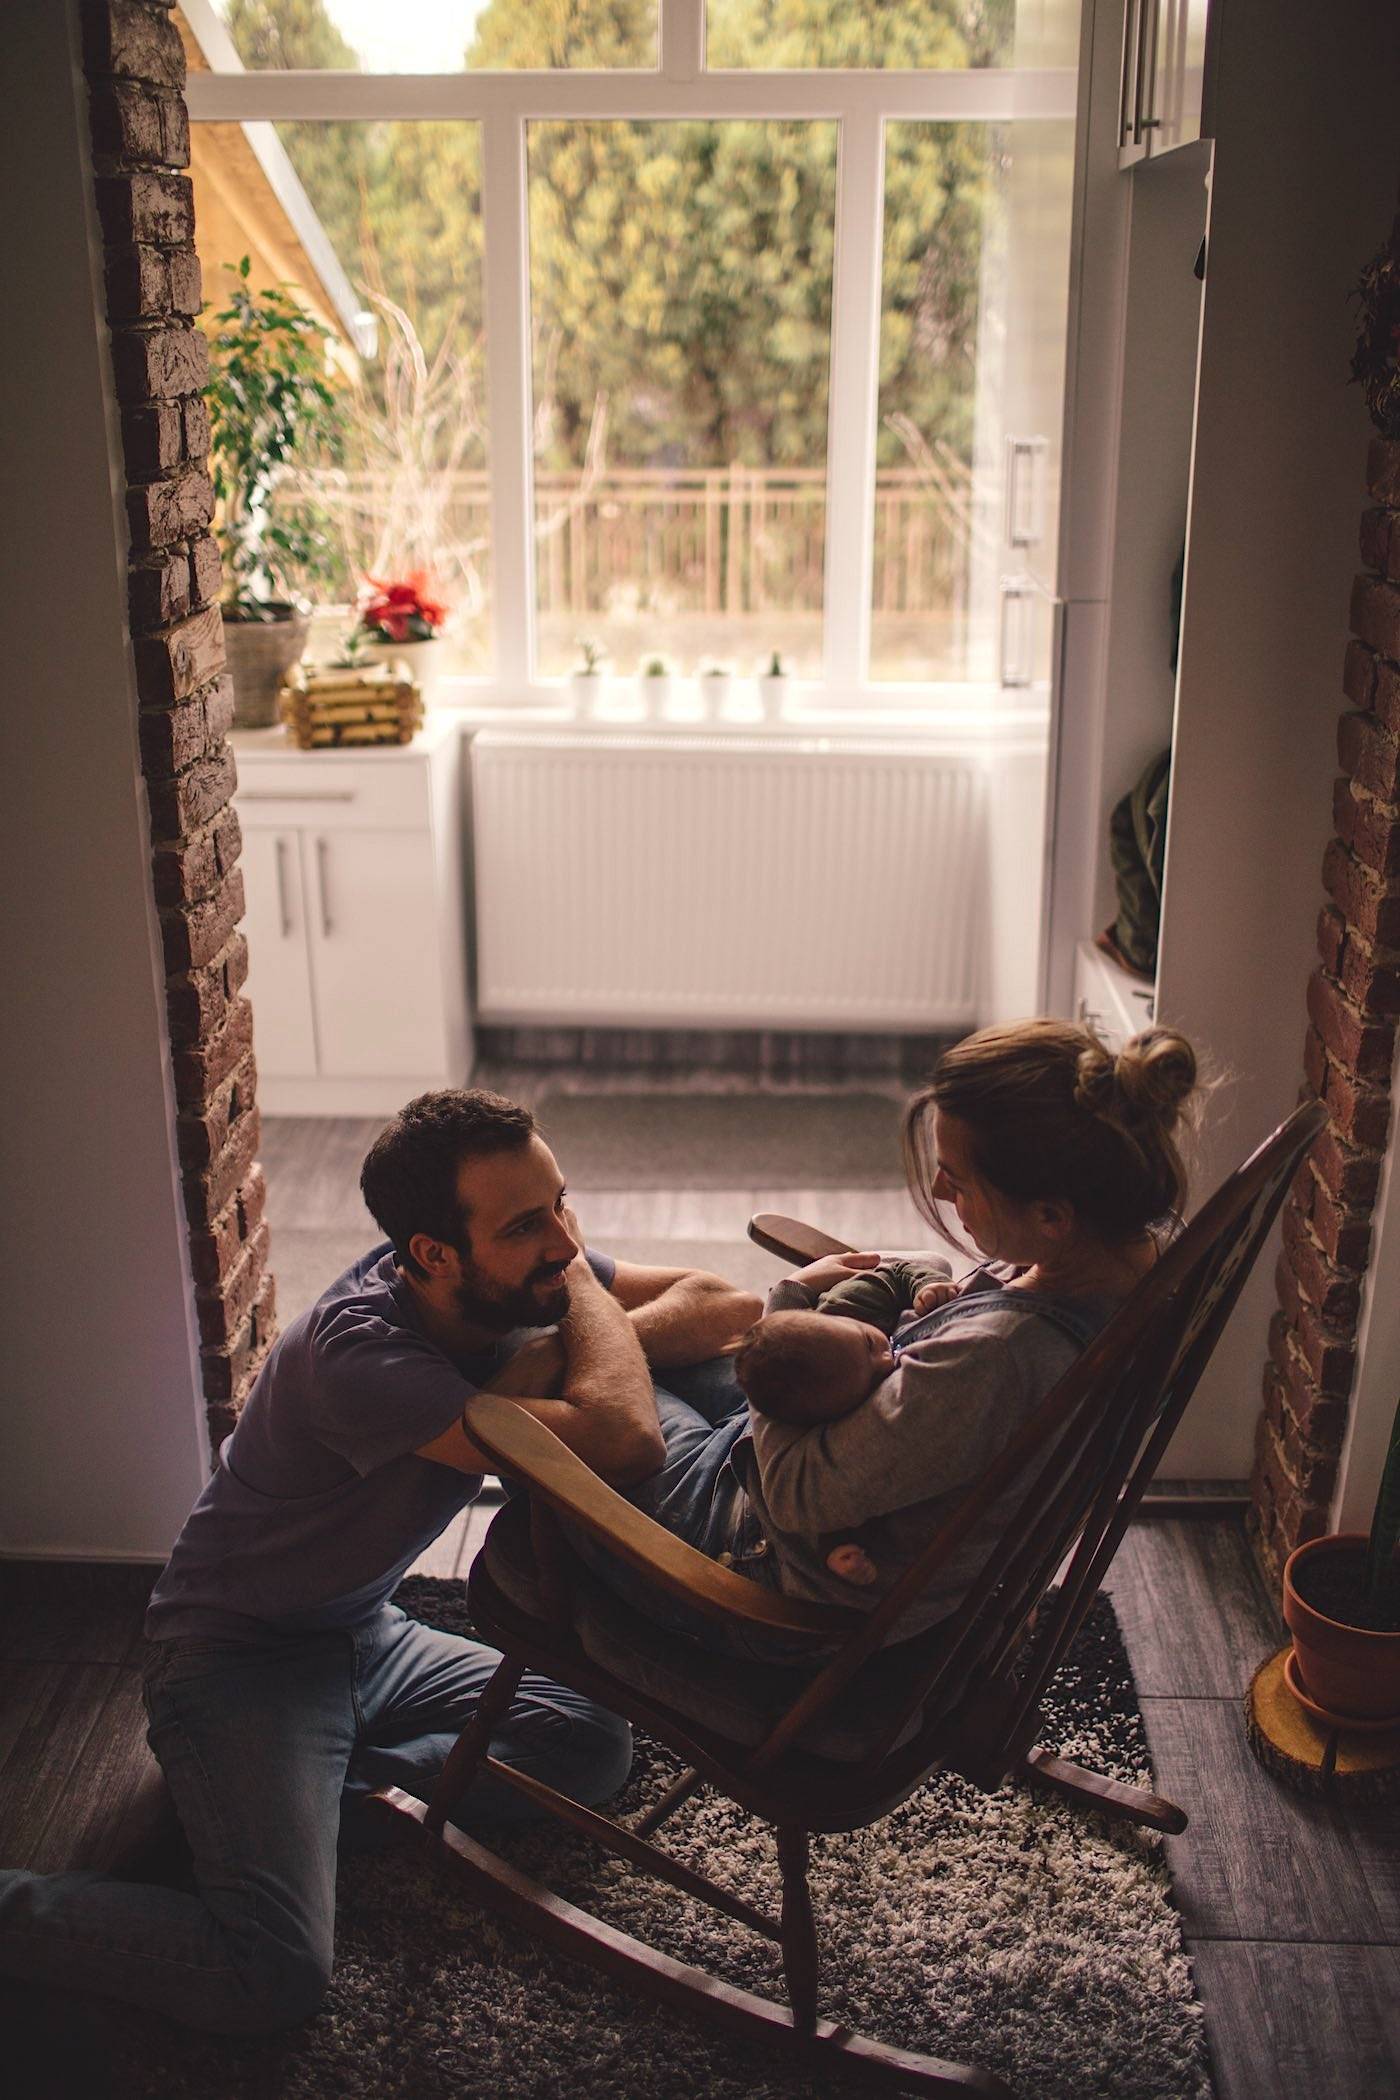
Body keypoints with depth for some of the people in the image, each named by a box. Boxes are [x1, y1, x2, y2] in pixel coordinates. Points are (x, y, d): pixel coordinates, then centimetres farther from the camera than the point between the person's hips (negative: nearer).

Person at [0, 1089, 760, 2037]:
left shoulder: (516, 1282, -9)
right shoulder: (359, 1353, -33)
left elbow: (727, 1306, -11)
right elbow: (623, 1441, -42)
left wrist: (555, 1357, -25)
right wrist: (580, 1284, -24)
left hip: (368, 1637, 8)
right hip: (243, 1659, -8)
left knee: (594, 1747, -3)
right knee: (274, 1977, -23)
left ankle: (337, 1790, 0)